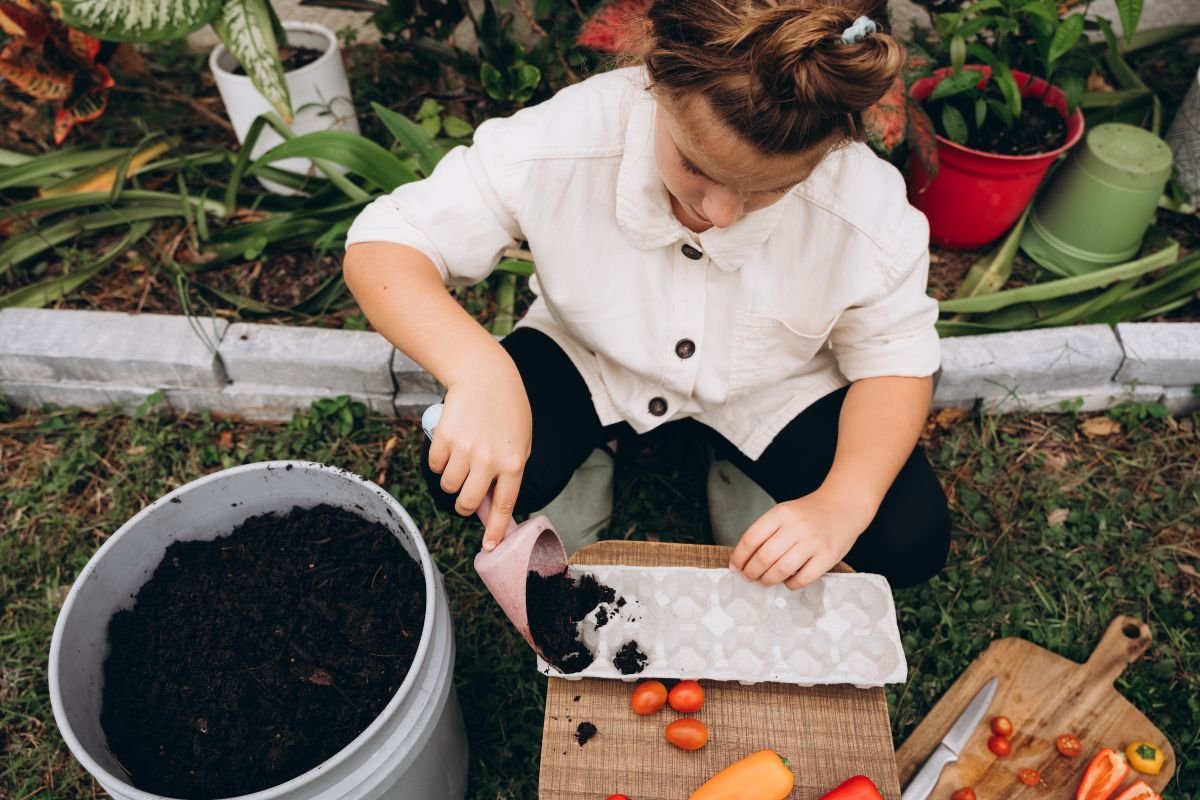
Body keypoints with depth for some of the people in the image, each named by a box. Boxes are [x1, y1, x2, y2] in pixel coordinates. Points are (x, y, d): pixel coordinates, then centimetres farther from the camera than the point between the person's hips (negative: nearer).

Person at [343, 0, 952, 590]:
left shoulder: (866, 207, -29)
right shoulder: (565, 140, -32)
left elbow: (896, 359, -13)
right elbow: (382, 246, -27)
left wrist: (844, 501, -31)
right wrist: (479, 369, -48)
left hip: (767, 390, 2)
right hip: (590, 359, 0)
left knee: (911, 540, -11)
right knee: (462, 479, -24)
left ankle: (739, 476, 18)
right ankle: (589, 463, 11)